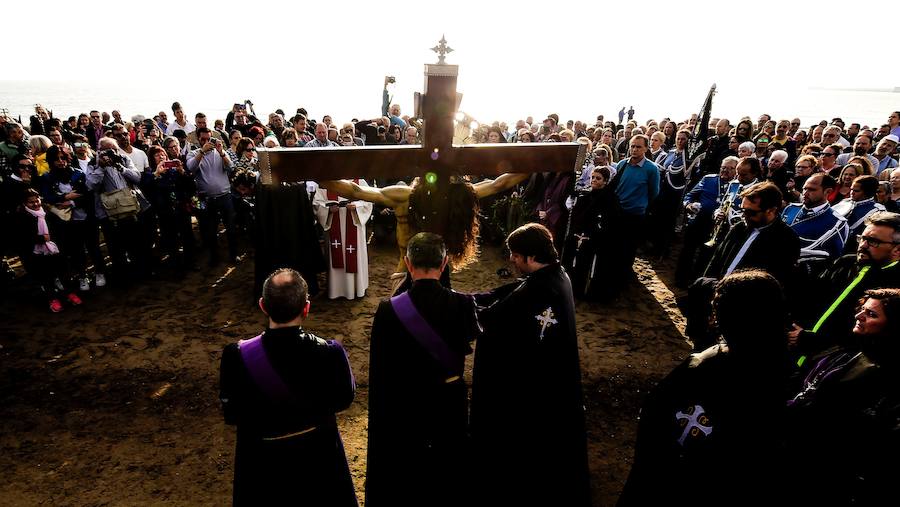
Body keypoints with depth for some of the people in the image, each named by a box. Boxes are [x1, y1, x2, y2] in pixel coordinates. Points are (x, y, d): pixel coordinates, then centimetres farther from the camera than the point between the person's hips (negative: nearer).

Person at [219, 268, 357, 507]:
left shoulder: (236, 356, -26)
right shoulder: (330, 354, -29)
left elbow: (231, 415, -10)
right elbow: (343, 399, -9)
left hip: (261, 461, 1)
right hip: (318, 457, 0)